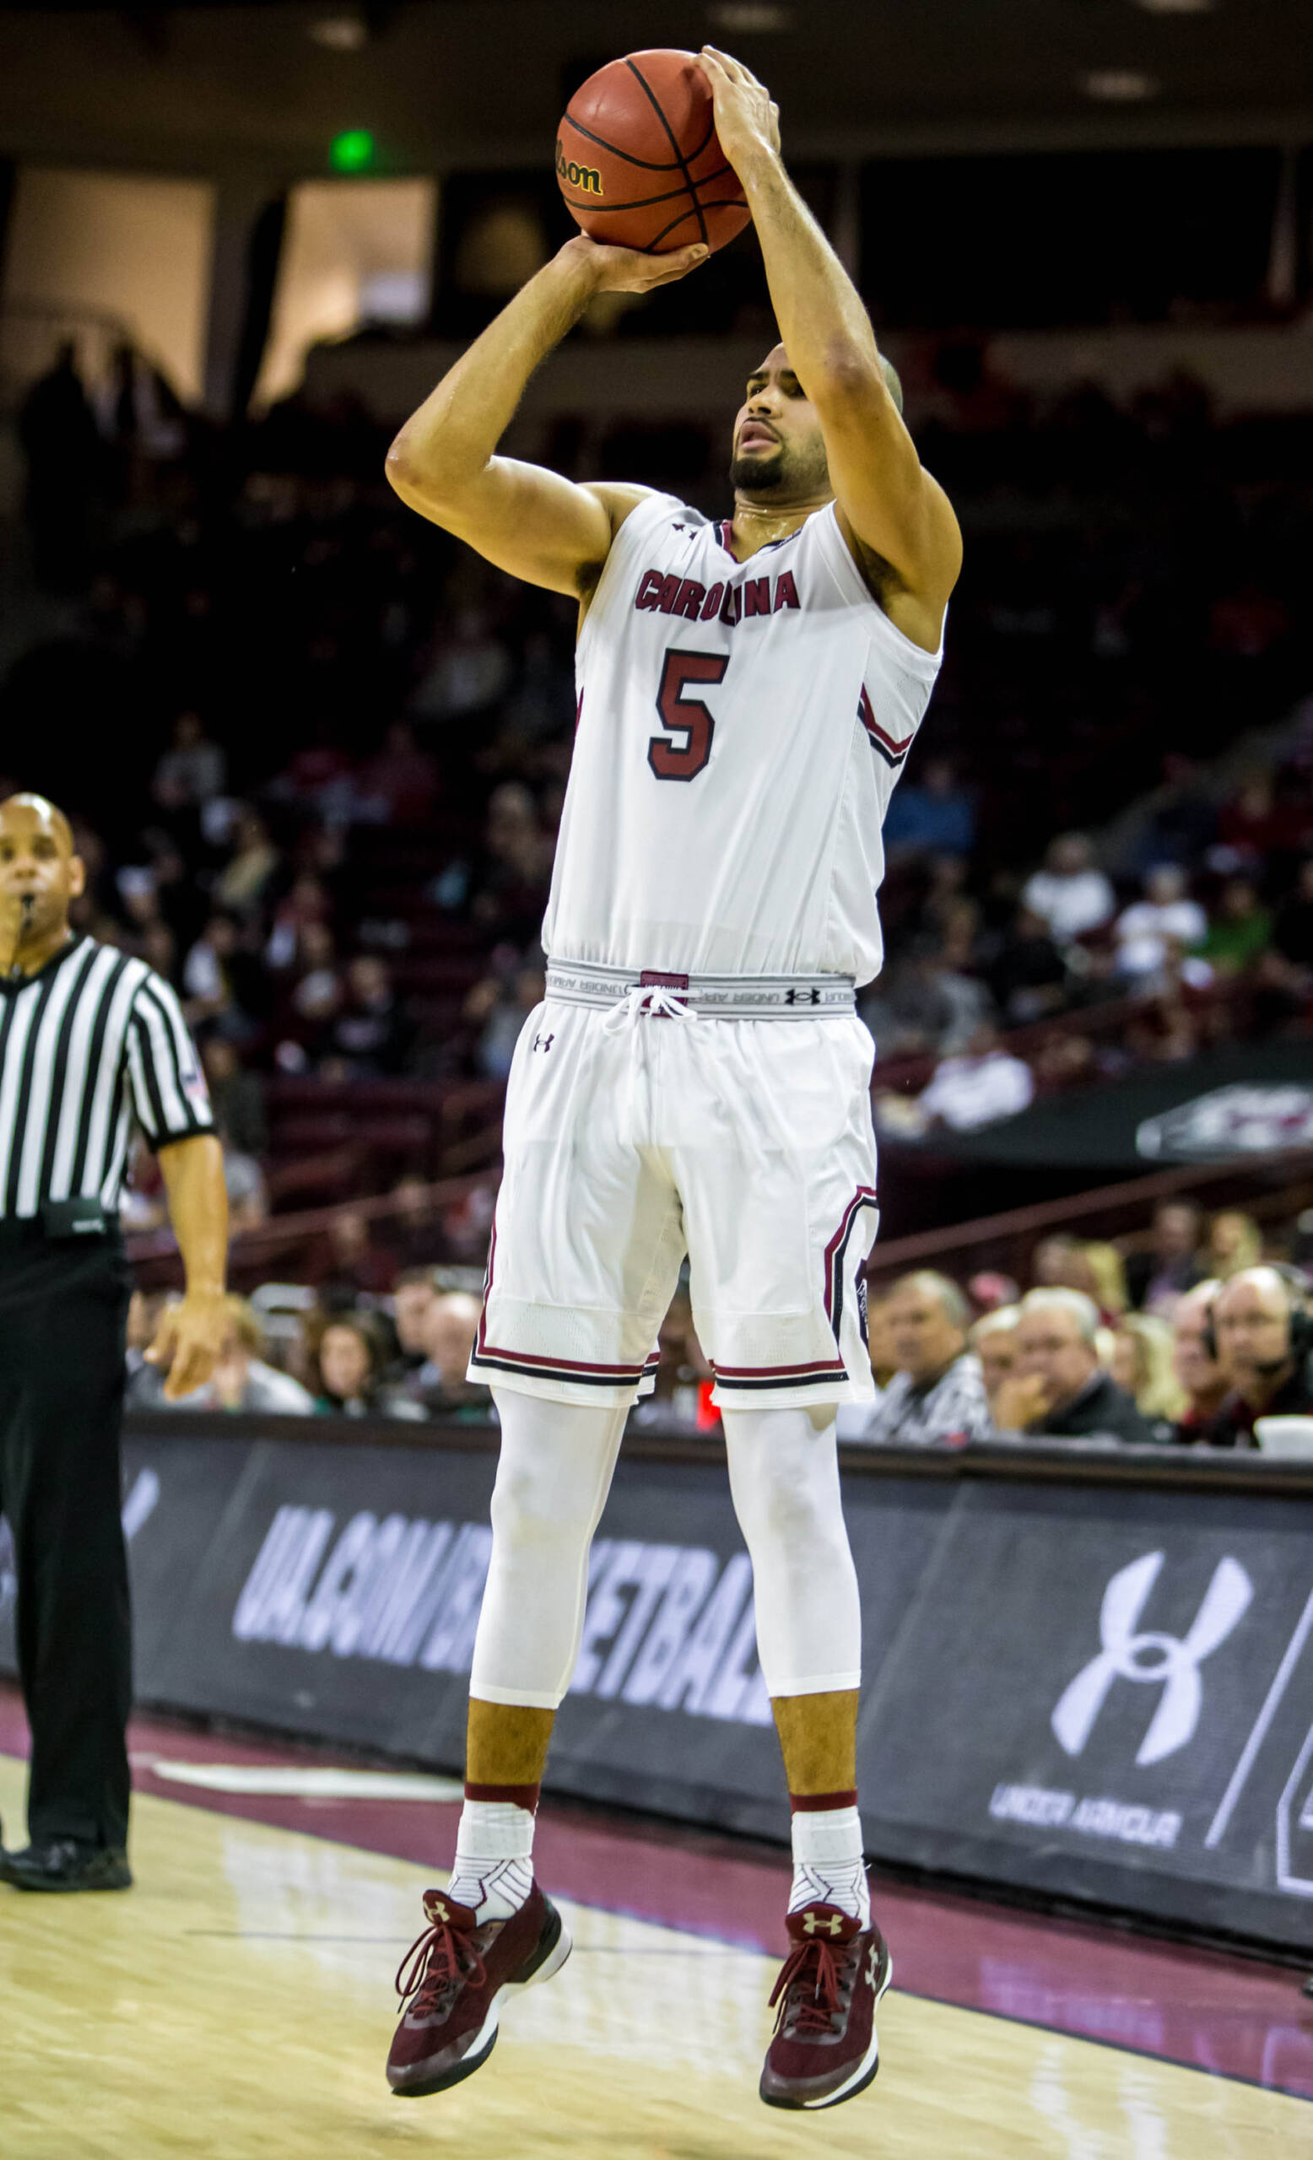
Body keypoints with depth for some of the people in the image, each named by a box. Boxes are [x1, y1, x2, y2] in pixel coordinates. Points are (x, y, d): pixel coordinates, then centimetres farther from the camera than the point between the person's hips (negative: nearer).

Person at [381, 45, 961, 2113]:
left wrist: (760, 158, -7)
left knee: (783, 1476, -5)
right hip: (588, 1034, 4)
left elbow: (860, 387, -16)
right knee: (541, 1478, 5)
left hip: (777, 1052, -4)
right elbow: (429, 462, 2)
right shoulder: (629, 542, 17)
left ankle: (834, 1918, 0)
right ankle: (492, 1890, 12)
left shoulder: (890, 562, 4)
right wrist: (583, 266, 3)